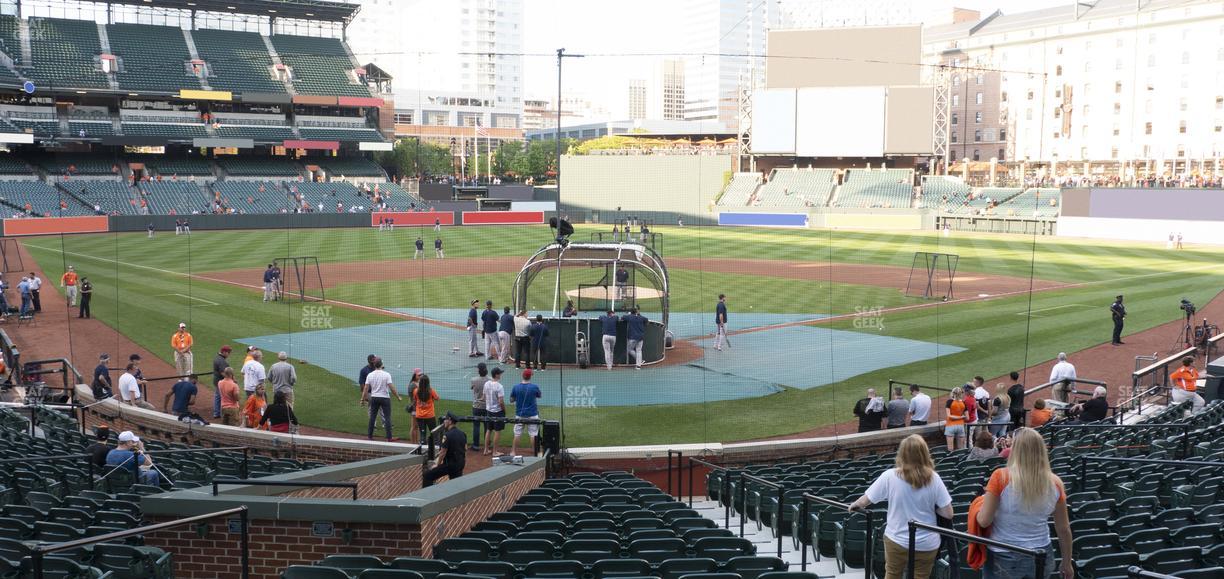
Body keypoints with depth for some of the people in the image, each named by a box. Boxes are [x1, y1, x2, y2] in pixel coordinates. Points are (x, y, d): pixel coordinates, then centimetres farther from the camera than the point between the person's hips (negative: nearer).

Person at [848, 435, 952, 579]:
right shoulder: (934, 478, -14)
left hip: (896, 540, 0)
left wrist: (854, 505, 16)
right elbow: (948, 514, -10)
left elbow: (865, 501, -5)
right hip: (926, 544, 1)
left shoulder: (890, 476, -15)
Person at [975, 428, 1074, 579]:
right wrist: (1067, 564, 16)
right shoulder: (1055, 483, -6)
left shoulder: (1001, 477, -18)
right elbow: (1064, 529, 3)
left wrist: (984, 500, 7)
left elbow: (984, 521, -14)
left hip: (1003, 558, -3)